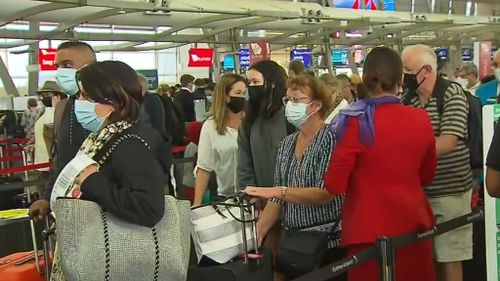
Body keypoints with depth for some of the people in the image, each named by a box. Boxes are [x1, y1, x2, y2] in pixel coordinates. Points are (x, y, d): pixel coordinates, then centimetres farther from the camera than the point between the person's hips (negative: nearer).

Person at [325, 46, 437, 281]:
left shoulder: (356, 122, -13)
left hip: (369, 229, -3)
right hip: (414, 223, 3)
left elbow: (334, 185, -10)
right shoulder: (421, 119, -3)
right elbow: (427, 175, 11)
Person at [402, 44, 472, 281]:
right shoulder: (407, 98, 5)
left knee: (448, 257, 3)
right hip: (418, 190, 5)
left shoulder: (452, 94, -11)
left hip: (449, 191, -5)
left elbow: (447, 142, -21)